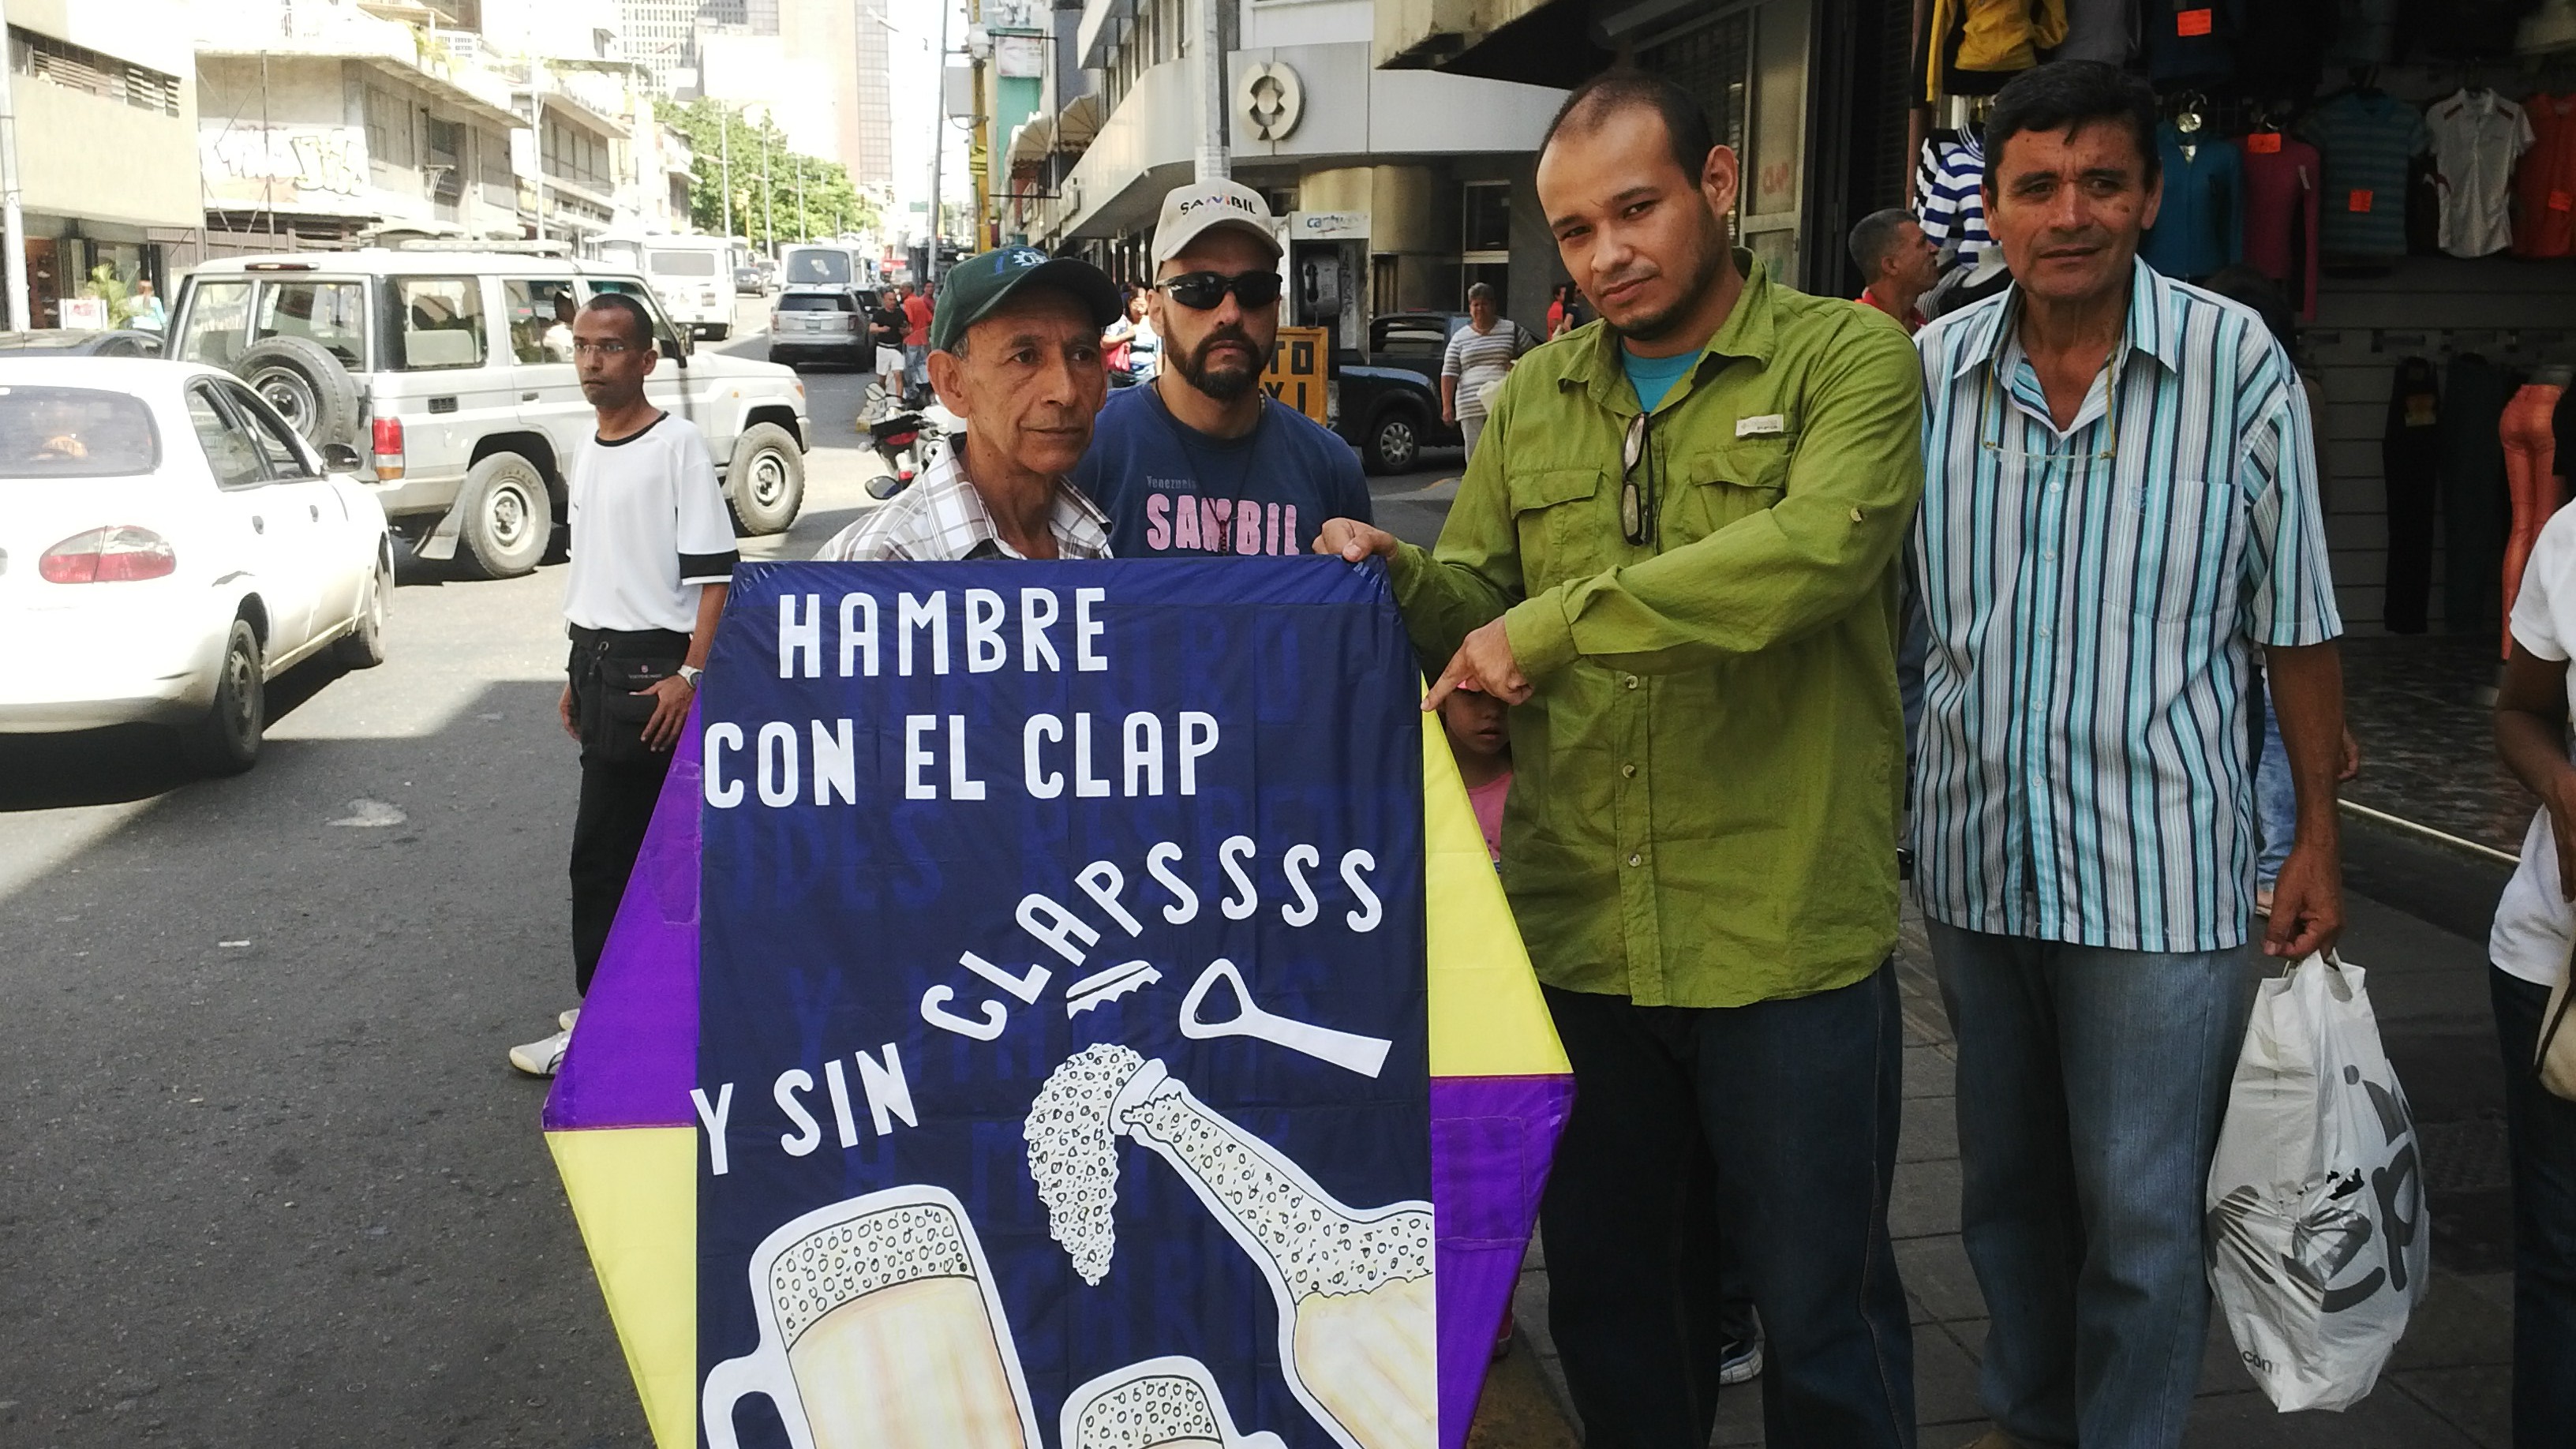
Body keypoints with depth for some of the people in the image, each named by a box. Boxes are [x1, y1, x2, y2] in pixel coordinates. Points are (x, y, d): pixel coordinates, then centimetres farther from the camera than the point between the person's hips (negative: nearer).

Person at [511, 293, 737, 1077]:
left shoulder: (677, 444, -11)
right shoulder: (586, 455, 15)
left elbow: (714, 570, -15)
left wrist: (690, 674, -21)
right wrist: (577, 672, 19)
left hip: (651, 667, -8)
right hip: (599, 662, 8)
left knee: (603, 850, -6)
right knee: (644, 841, 14)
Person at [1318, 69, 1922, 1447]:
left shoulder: (1847, 357, -5)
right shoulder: (1535, 398, 11)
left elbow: (1820, 545, -23)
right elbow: (1472, 612, 14)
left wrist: (1558, 622, -24)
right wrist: (1398, 578, -9)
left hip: (1785, 937, -4)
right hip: (1578, 932, 5)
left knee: (1820, 1304, 12)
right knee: (1611, 1295, 20)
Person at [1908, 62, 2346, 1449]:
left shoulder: (2239, 363, -8)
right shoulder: (1928, 371, -1)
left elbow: (2294, 624, -2)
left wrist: (2318, 836, -1)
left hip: (2159, 867, -3)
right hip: (1974, 854, 4)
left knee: (2141, 1212, 4)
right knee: (2004, 1182, 20)